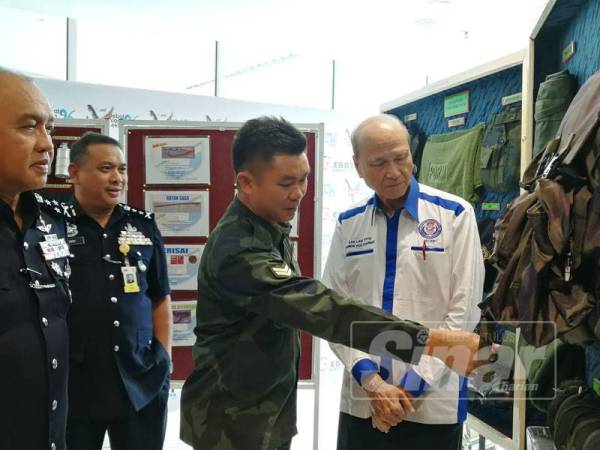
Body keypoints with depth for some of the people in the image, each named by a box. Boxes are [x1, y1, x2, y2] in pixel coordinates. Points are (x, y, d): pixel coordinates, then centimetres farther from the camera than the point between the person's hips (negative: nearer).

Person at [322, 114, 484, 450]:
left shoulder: (454, 215, -4)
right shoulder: (348, 224, 4)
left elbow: (464, 310, -7)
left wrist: (414, 383, -10)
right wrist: (370, 380, -11)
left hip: (433, 404, -2)